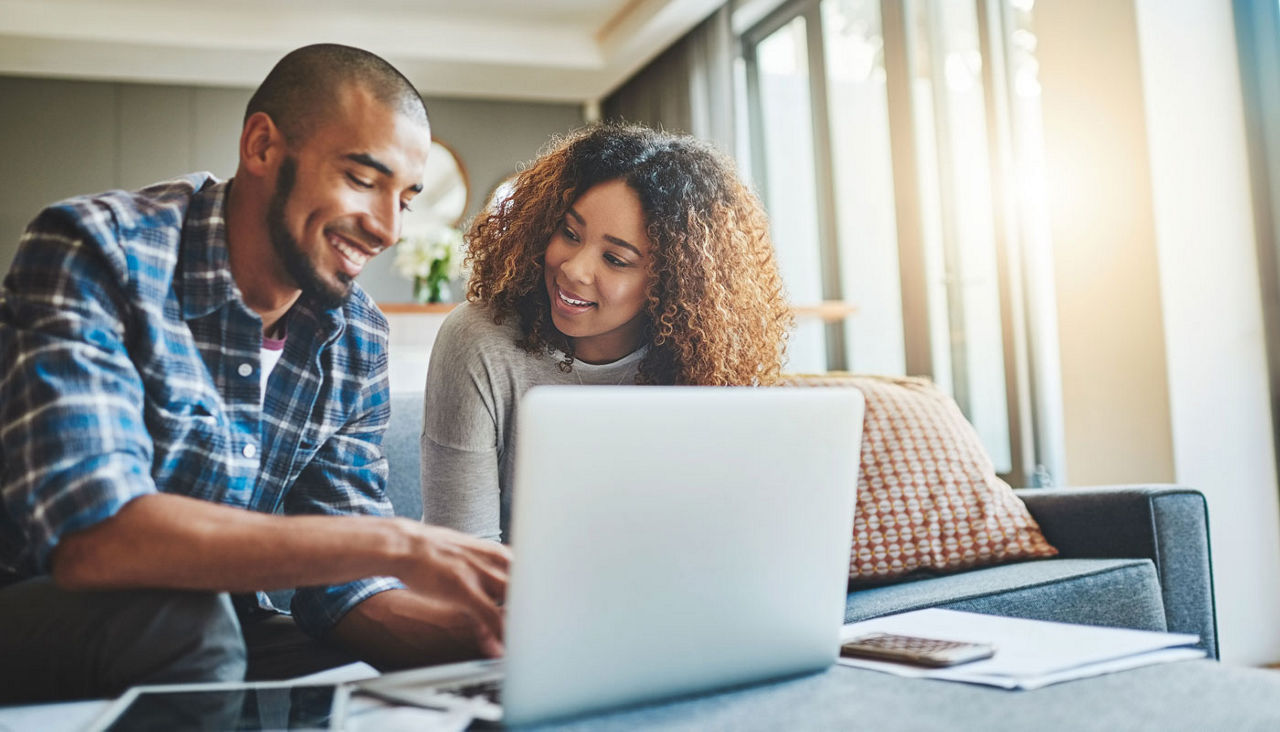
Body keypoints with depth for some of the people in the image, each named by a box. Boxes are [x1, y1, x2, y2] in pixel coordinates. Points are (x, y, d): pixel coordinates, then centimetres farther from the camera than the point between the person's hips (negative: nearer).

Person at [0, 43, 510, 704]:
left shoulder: (356, 340, -2)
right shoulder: (96, 250, -19)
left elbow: (342, 588, -4)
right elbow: (87, 537, -33)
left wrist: (486, 629, -24)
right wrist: (397, 544, -36)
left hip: (211, 632, 3)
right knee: (181, 618, -34)